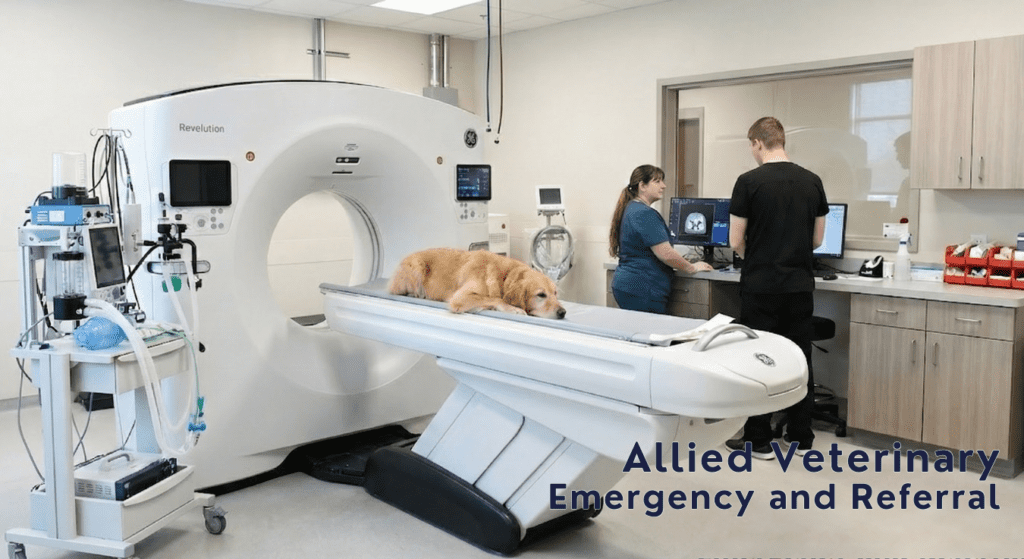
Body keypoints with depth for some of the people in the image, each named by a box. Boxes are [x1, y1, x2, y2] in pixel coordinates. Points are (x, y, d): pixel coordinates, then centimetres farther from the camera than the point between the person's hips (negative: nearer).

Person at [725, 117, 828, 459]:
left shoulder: (749, 181, -10)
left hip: (761, 287, -5)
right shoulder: (812, 182, 5)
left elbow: (736, 241, -8)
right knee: (800, 360, 11)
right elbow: (817, 239, 10)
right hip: (800, 286, 5)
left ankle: (759, 440, 9)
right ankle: (801, 437, 19)